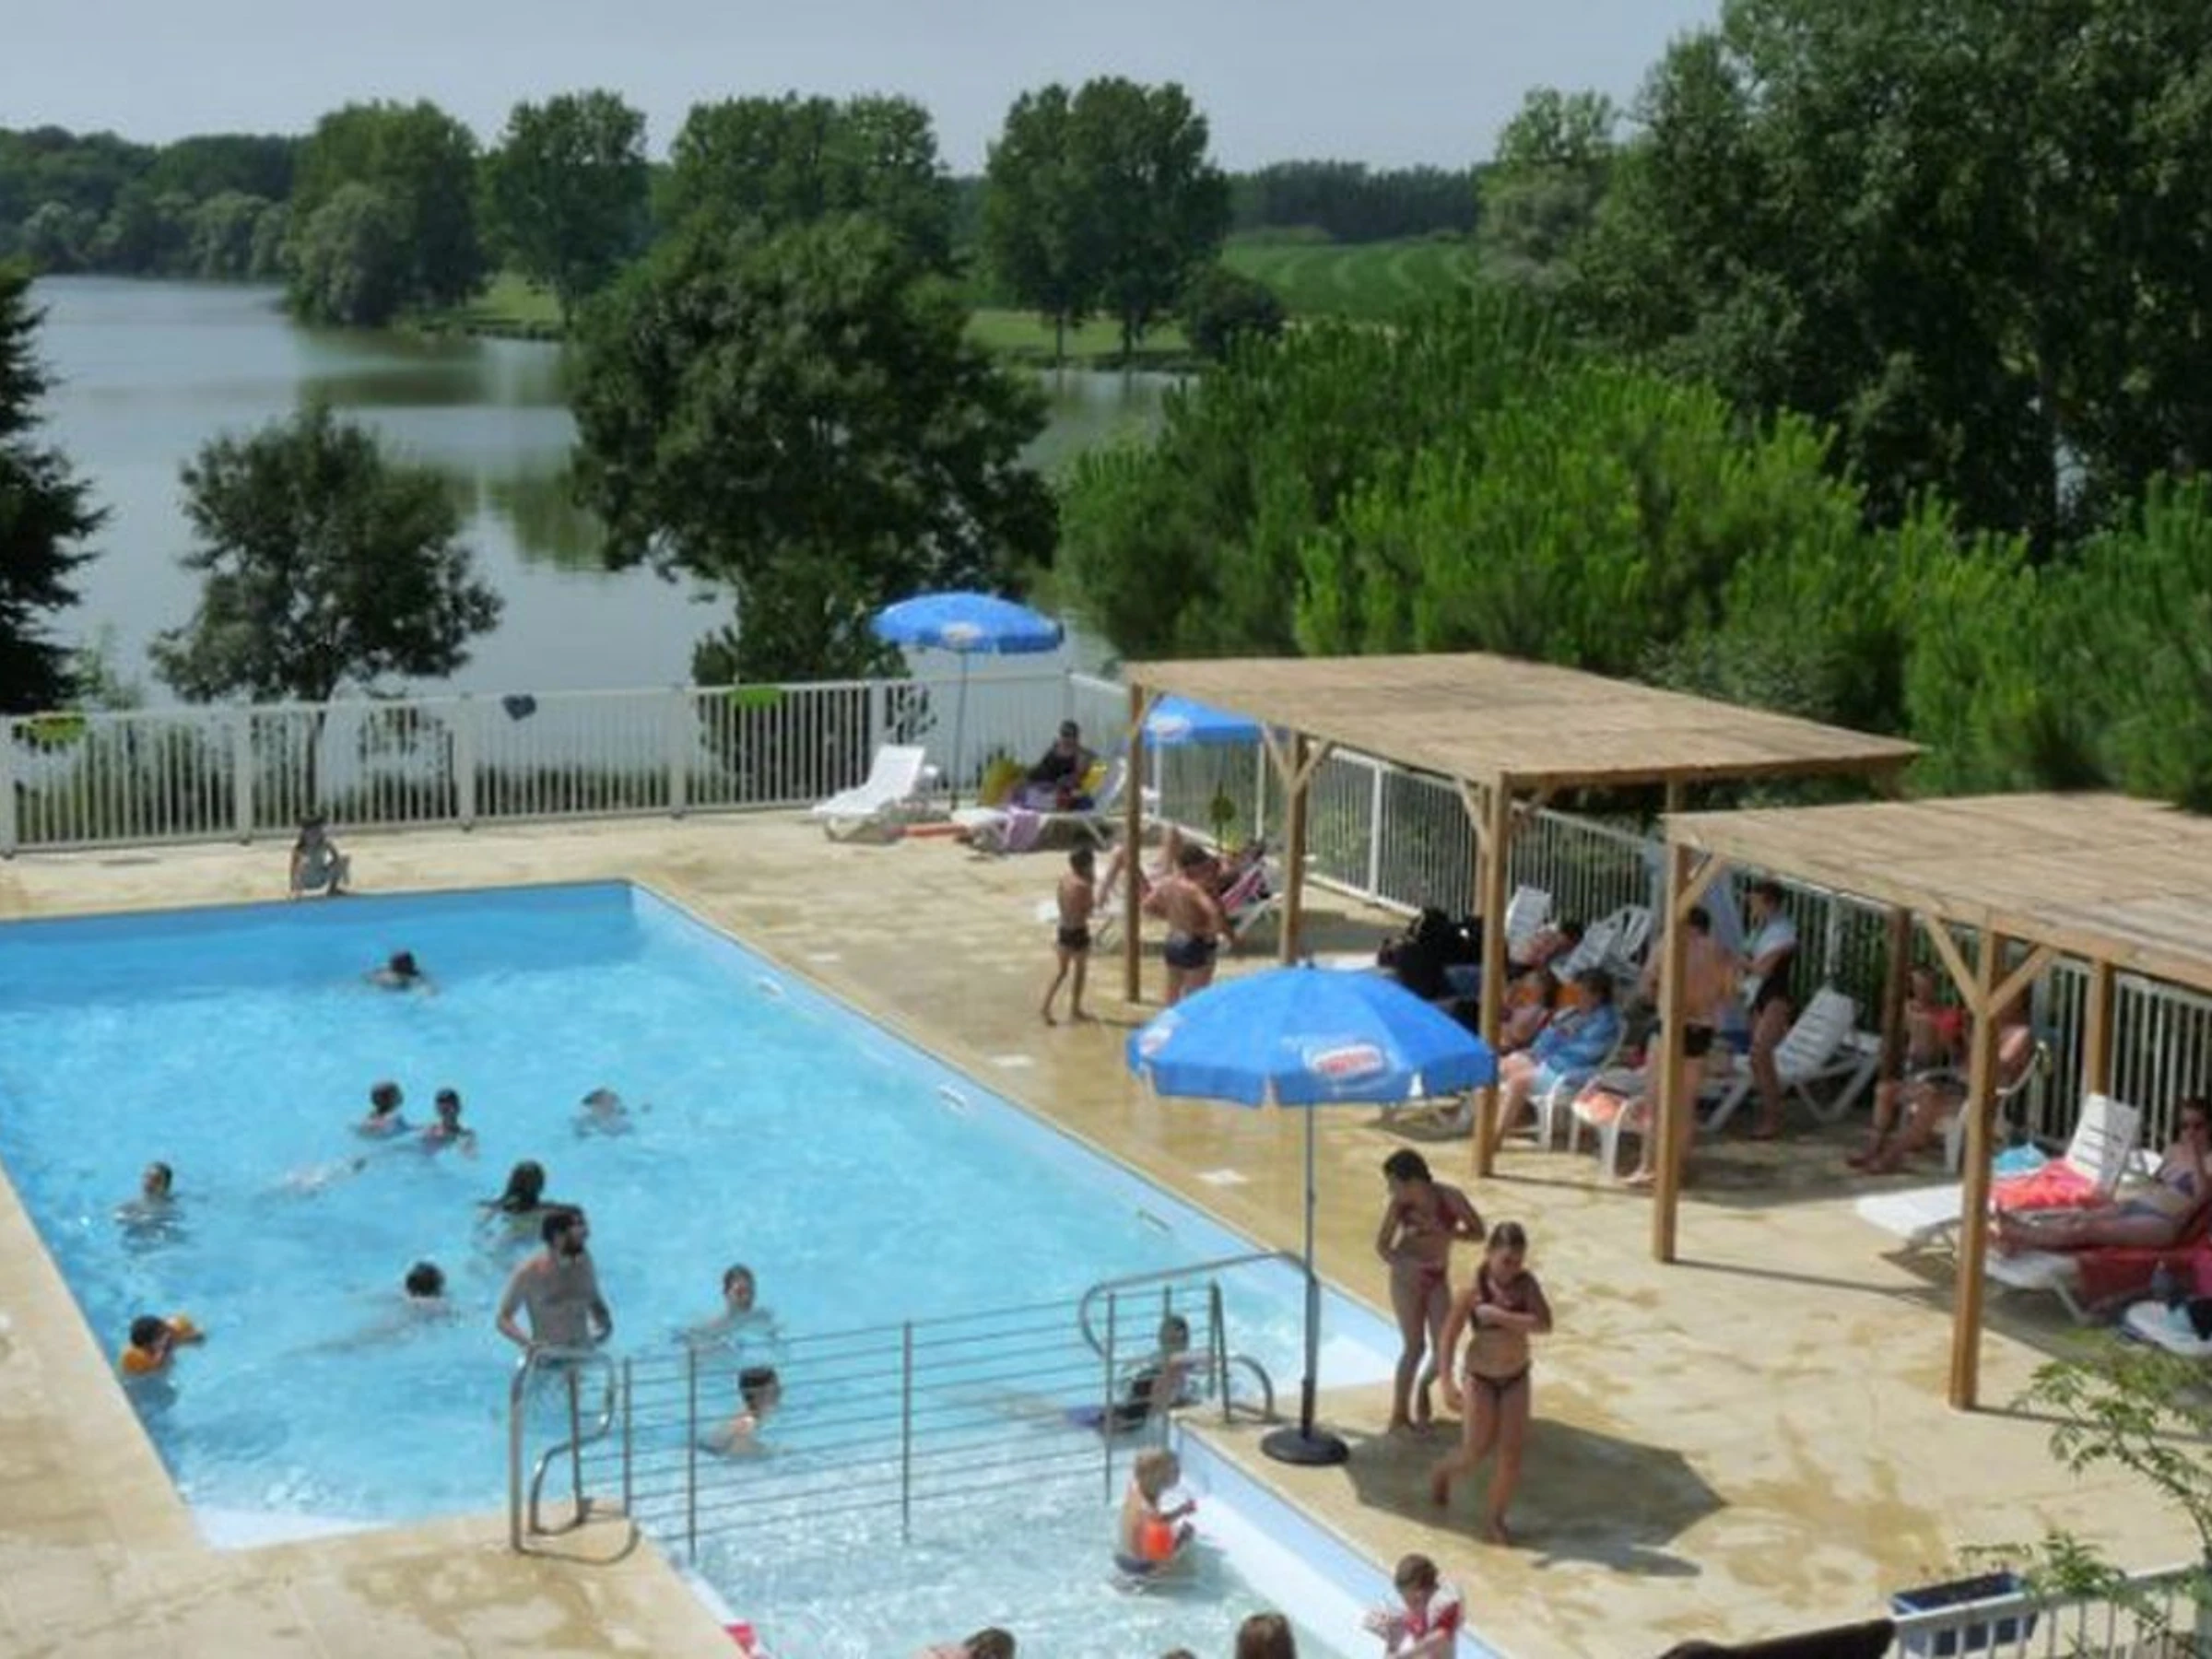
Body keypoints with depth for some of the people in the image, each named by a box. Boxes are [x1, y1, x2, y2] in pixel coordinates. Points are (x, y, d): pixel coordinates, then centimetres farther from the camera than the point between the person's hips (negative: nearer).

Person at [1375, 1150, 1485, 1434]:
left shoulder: (1450, 1198, -16)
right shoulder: (1399, 1205, -15)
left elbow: (1477, 1231, -6)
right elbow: (1382, 1245, -7)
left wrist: (1444, 1232, -22)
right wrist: (1403, 1263, -26)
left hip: (1438, 1278, 2)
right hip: (1407, 1279, -2)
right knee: (1414, 1347, -7)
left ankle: (1423, 1388, 30)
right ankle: (1399, 1415, 9)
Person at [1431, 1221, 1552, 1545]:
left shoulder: (1526, 1283, -12)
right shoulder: (1473, 1292, -19)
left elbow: (1543, 1324, -25)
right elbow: (1448, 1339, -15)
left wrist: (1499, 1316, -31)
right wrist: (1448, 1385, -21)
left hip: (1516, 1378, 3)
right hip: (1481, 1379, -3)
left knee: (1512, 1453, 1)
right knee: (1476, 1453, 4)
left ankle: (1495, 1521, 18)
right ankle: (1444, 1473, 39)